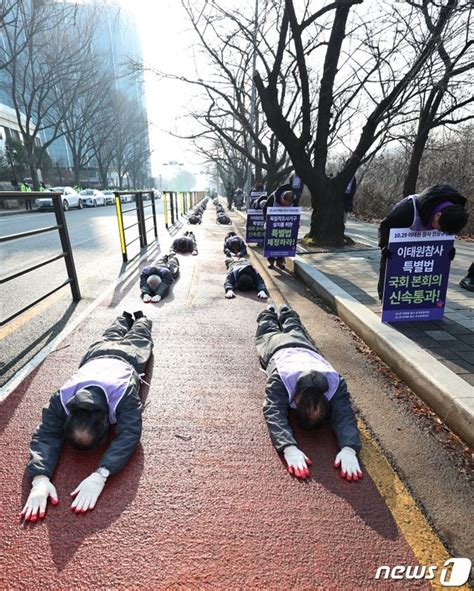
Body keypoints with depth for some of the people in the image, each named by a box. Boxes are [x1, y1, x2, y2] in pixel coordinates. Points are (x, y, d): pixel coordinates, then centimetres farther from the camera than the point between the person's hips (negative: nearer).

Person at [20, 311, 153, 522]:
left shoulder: (124, 395, -52)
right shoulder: (62, 399, -42)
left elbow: (129, 435, -54)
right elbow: (45, 435, -41)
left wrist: (99, 476, -66)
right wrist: (40, 478, -59)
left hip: (128, 356, -3)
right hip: (97, 355, 3)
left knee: (138, 338, 31)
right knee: (112, 336, 36)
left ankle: (140, 318, 62)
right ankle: (126, 317, 66)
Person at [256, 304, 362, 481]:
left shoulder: (335, 382, -47)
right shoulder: (280, 379, -53)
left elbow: (345, 415, -53)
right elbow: (274, 414, -61)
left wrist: (349, 449, -73)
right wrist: (290, 449, -79)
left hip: (302, 347, 2)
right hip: (276, 347, -2)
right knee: (269, 331, 35)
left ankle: (285, 313, 69)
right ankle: (269, 313, 66)